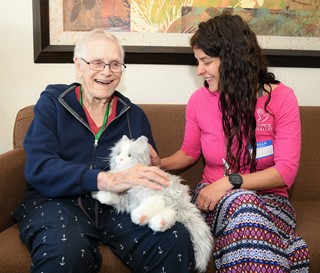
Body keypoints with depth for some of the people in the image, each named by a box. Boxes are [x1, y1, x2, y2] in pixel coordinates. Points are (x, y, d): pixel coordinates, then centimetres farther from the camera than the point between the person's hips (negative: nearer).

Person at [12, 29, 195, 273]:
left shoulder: (134, 115, 15)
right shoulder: (52, 102, 6)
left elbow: (149, 170, 18)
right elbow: (39, 168, -10)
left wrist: (152, 164, -8)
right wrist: (108, 180, -24)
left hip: (118, 205, 3)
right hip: (57, 201, -2)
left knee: (176, 240, -27)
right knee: (67, 250, -37)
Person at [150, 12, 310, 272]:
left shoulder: (281, 98, -7)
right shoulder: (199, 100, 0)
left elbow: (286, 171, -11)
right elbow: (189, 152, 17)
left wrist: (230, 181, -21)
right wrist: (161, 163, -3)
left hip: (268, 198, -1)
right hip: (216, 198, 1)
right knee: (242, 203, -36)